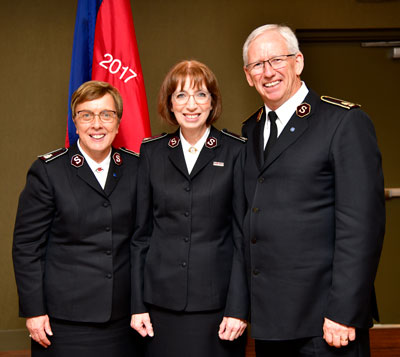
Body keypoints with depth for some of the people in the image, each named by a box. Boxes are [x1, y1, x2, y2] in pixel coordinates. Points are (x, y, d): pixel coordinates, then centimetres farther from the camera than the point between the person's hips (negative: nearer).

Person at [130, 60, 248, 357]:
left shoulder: (237, 152, -1)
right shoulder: (152, 152, 6)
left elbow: (243, 235, -3)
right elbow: (142, 232, 7)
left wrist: (238, 307, -8)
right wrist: (138, 303, 4)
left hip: (216, 301, -2)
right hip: (162, 301, 2)